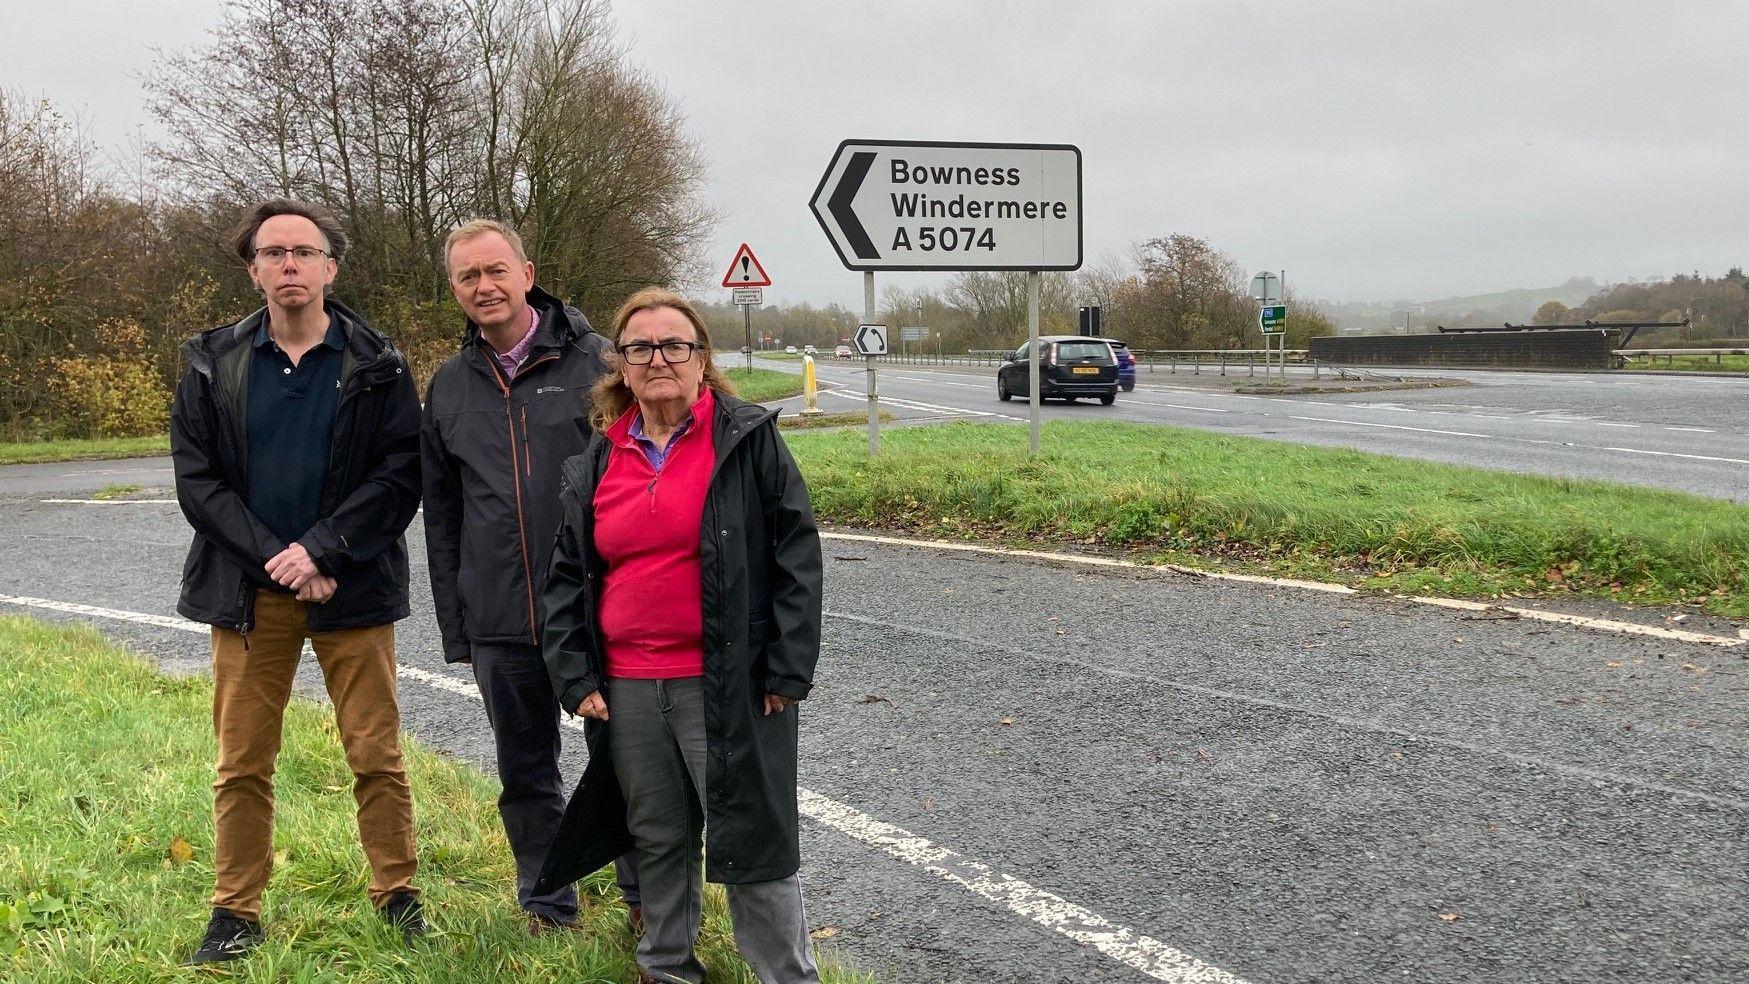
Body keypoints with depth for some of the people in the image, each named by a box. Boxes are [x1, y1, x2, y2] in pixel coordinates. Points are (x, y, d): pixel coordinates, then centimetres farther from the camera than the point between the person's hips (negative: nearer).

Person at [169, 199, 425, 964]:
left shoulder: (377, 367, 0)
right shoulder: (212, 364, 5)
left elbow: (401, 475, -6)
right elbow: (196, 480, 0)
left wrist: (321, 551, -16)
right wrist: (274, 559, -11)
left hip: (352, 587, -1)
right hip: (248, 589, 2)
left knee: (376, 753, 4)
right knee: (242, 760, 7)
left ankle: (396, 893, 19)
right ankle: (236, 910, 20)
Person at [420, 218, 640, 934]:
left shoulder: (593, 362, -3)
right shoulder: (449, 388, 9)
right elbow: (440, 515, 13)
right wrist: (455, 626, 9)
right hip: (499, 623, 4)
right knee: (525, 773, 13)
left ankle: (646, 899, 26)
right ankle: (547, 908, 30)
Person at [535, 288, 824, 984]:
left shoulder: (748, 439, -4)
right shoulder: (597, 463, 9)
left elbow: (795, 555, -6)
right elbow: (566, 575, 13)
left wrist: (786, 673, -10)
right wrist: (576, 678, 4)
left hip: (728, 686, -4)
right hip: (628, 690, 5)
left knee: (752, 840, 0)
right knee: (658, 840, 17)